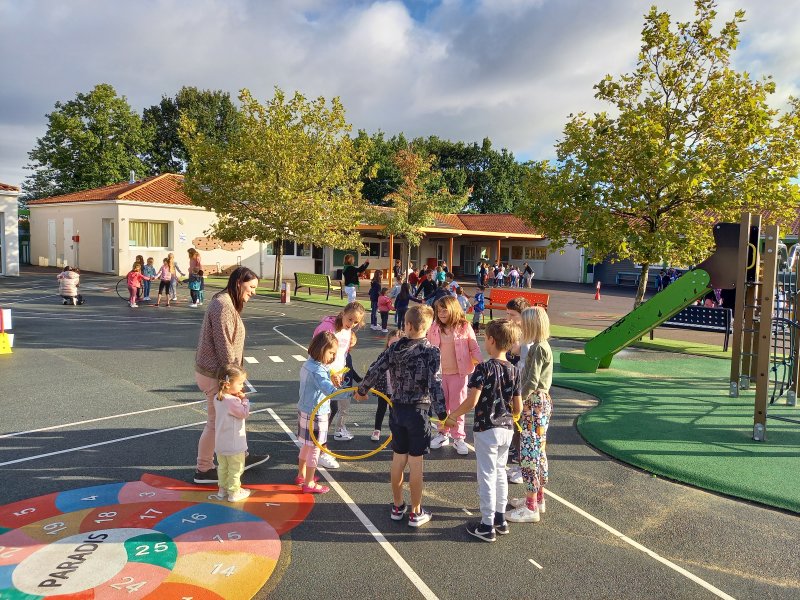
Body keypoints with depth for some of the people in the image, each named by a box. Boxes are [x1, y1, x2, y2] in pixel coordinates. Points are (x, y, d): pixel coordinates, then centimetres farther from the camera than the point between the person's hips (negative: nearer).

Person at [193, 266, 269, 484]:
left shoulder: (229, 304, 11)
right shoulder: (223, 306, -22)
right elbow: (224, 346, -23)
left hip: (212, 371, 10)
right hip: (215, 374, -10)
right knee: (216, 422, 3)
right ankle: (203, 470, 17)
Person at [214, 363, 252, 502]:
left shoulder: (218, 398, 1)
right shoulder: (232, 401, -28)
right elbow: (245, 413, -19)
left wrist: (239, 399, 4)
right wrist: (244, 399, -10)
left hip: (220, 444, 8)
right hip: (234, 445, -8)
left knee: (222, 467, 22)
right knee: (235, 469, 9)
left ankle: (222, 489, 34)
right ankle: (234, 493, 18)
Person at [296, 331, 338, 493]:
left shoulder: (307, 364, 5)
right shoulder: (317, 370, -25)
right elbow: (330, 390, -38)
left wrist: (330, 377, -3)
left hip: (304, 411, 9)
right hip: (316, 415, -9)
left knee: (306, 445, 23)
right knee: (314, 448, 4)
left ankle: (301, 475, 38)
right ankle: (309, 484, 15)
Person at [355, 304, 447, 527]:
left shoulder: (395, 348, -2)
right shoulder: (431, 351, -14)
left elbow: (374, 371, 1)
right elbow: (435, 384, -21)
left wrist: (362, 390, 18)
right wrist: (442, 413, -17)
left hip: (397, 409, 4)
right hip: (419, 411, -4)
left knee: (398, 458, 16)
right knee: (415, 462, 5)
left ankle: (397, 506, 30)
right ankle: (415, 513, 17)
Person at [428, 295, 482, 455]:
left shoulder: (464, 328, -8)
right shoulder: (434, 328, -2)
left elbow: (474, 348, -2)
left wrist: (480, 364, -13)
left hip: (458, 373, -3)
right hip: (439, 372, 3)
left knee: (457, 405, 5)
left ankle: (458, 438, 17)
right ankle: (443, 434, 30)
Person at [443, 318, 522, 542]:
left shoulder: (483, 369, -18)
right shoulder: (514, 371, 0)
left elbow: (472, 401, -23)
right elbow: (518, 408, 2)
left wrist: (453, 416, -8)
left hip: (486, 429, -6)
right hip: (507, 429, 6)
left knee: (487, 476, 4)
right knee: (500, 472, 20)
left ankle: (487, 526, 14)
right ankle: (500, 519, 31)